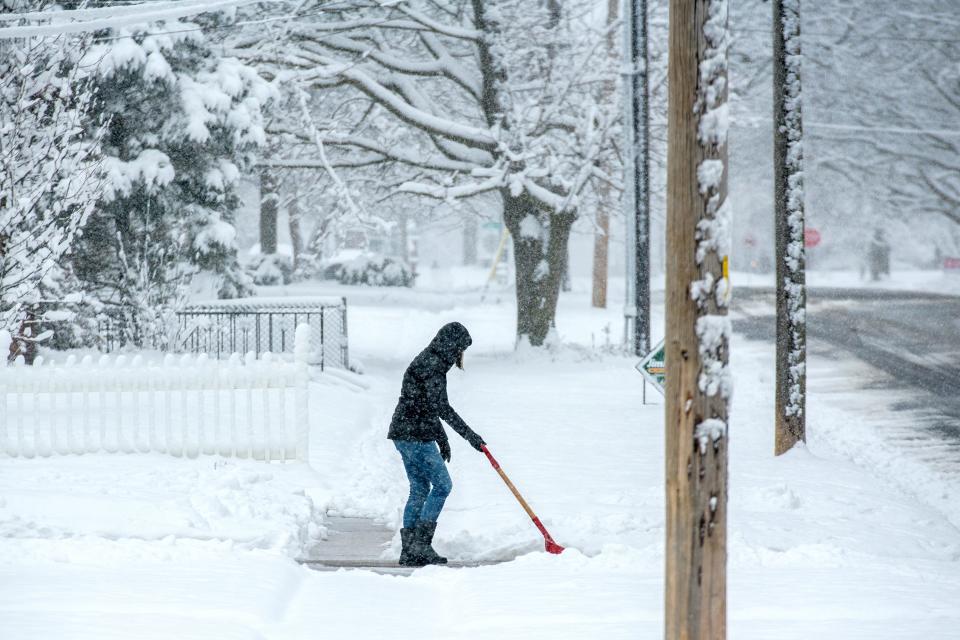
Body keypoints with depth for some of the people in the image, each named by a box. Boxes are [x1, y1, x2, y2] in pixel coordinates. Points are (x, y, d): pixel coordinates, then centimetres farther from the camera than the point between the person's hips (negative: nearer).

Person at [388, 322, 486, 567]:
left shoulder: (430, 361, 18)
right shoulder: (432, 364, -14)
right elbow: (440, 407, -22)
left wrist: (442, 438, 26)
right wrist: (468, 434, -21)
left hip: (405, 434, 10)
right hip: (416, 436, -10)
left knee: (419, 489, 10)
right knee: (442, 484, -6)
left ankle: (410, 551, 10)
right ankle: (420, 543, -8)